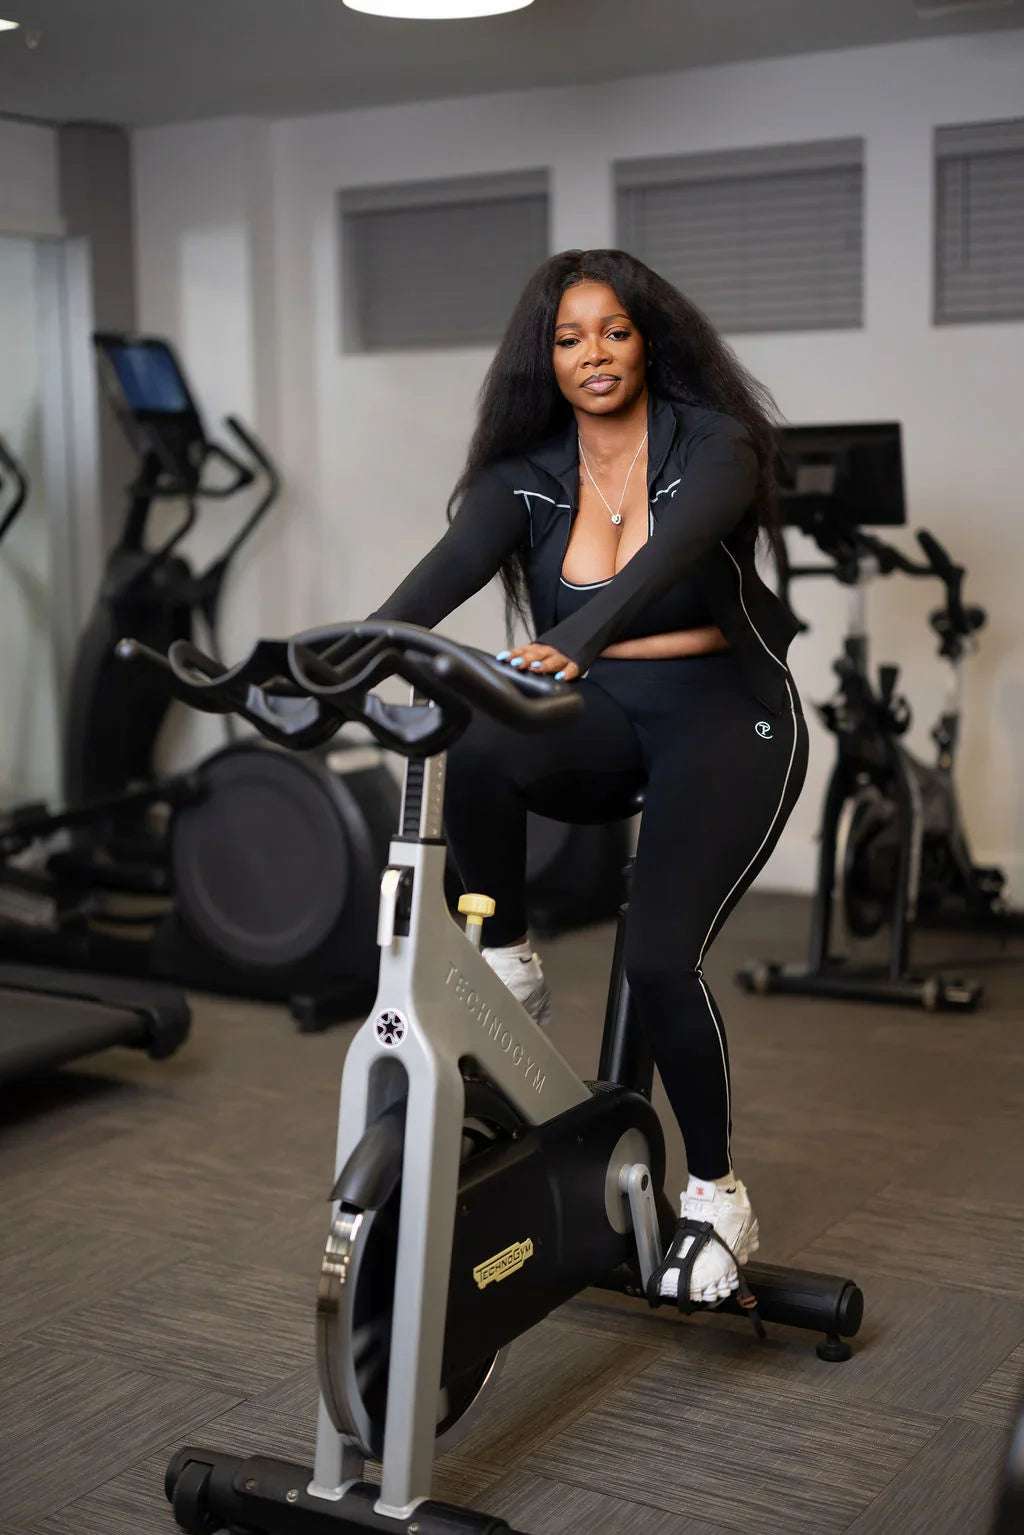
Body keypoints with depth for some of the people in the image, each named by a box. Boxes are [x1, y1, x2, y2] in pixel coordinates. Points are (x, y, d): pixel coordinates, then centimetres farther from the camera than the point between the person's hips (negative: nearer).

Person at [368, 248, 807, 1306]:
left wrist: (569, 643, -52)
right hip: (594, 716, 3)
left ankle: (717, 1199, 2)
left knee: (659, 956, -20)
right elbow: (452, 566, -18)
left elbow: (666, 556, -32)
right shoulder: (525, 473, 0)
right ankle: (507, 968, -9)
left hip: (721, 717, -3)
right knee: (476, 752, -32)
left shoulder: (711, 447, -11)